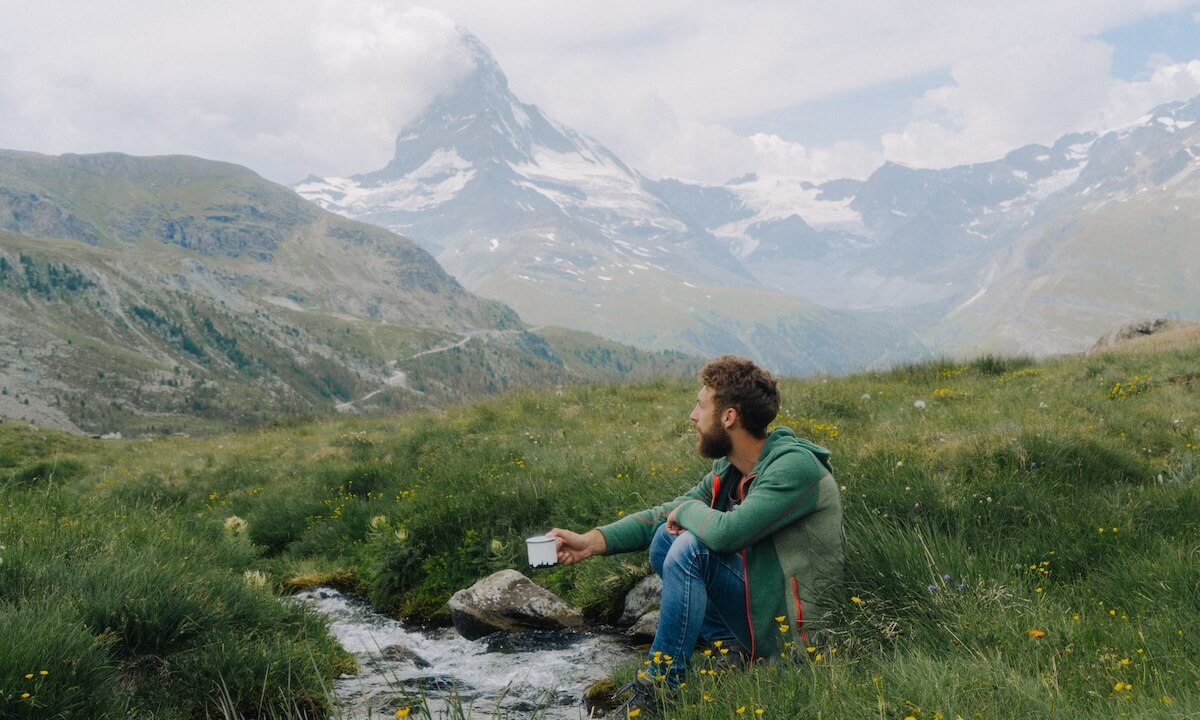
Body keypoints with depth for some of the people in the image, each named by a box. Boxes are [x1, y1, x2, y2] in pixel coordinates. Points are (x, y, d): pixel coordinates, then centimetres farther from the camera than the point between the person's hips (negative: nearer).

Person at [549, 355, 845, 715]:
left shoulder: (795, 466, -22)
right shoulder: (727, 469, 3)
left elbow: (728, 532, -32)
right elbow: (668, 514, 11)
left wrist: (687, 510, -11)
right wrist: (593, 540, 0)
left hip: (786, 629, -8)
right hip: (754, 599, 8)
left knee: (691, 548, -23)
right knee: (666, 538, 5)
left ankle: (659, 688, -11)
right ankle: (729, 651, -1)